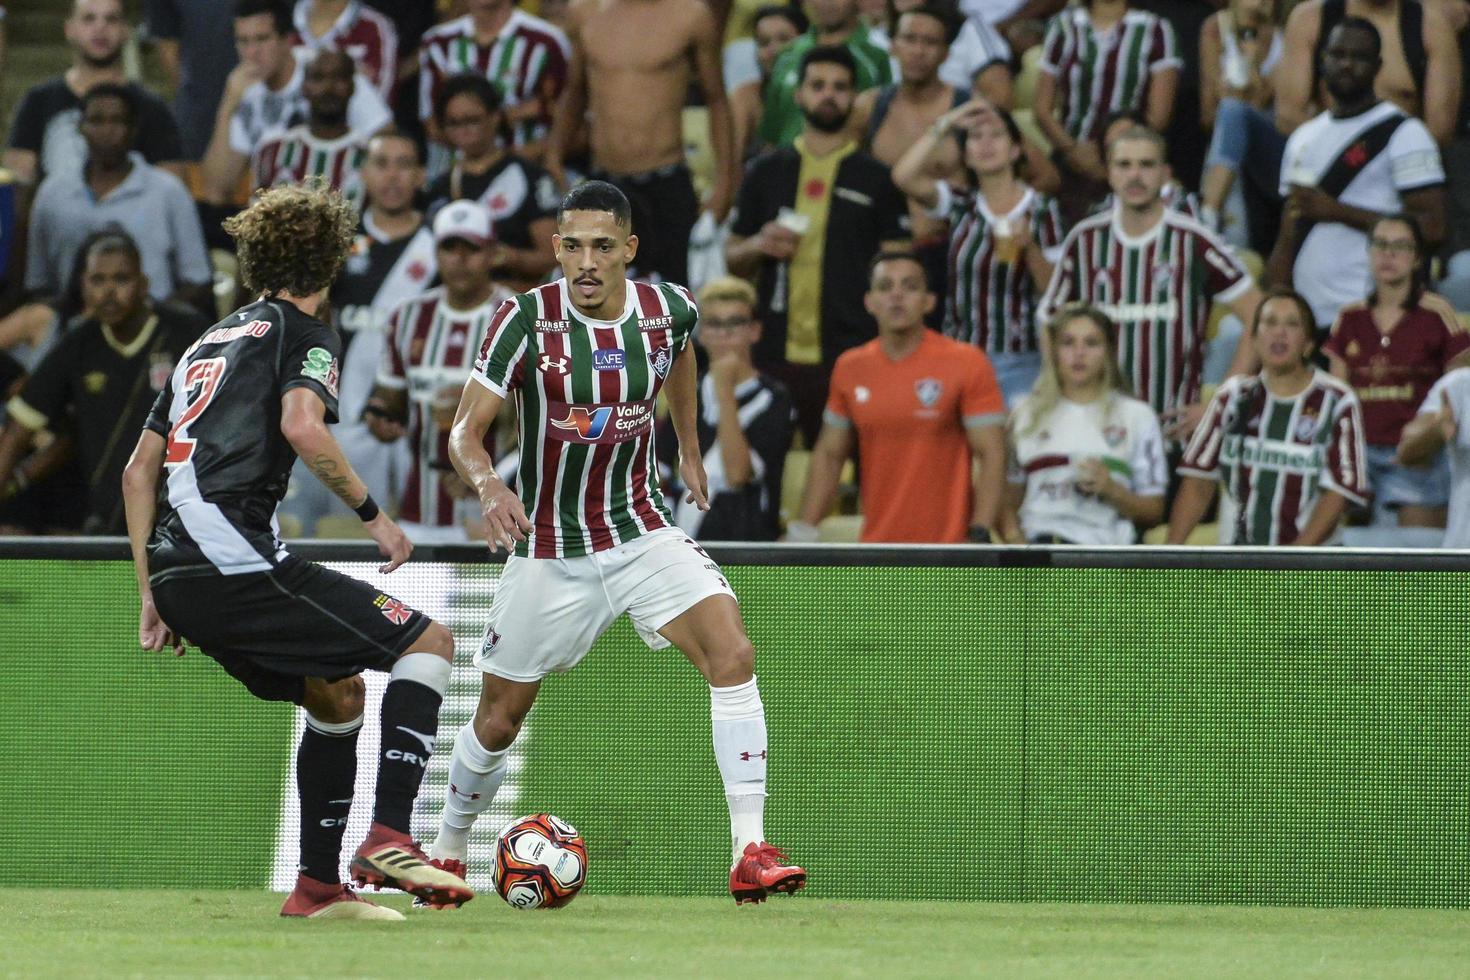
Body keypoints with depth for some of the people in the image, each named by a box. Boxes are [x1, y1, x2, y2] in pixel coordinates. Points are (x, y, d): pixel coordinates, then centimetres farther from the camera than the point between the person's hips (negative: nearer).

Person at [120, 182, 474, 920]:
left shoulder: (207, 344, 27)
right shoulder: (303, 332, 4)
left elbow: (139, 470, 25)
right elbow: (302, 426, -18)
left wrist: (152, 593, 25)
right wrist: (374, 515, -8)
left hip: (178, 574, 8)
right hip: (235, 559, -8)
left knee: (337, 696, 23)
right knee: (429, 642, -1)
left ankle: (319, 885, 19)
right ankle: (388, 837, -14)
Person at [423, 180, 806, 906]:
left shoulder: (670, 309, -7)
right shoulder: (527, 320, -18)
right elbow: (465, 431, -19)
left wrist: (689, 451, 25)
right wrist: (488, 486, -40)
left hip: (641, 532, 2)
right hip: (547, 547, -2)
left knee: (732, 653, -21)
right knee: (499, 718, 9)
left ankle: (750, 854, -23)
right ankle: (446, 853, 37)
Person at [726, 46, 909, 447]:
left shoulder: (876, 180, 7)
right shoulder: (765, 173, 14)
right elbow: (732, 260, 18)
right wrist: (758, 246, -5)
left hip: (850, 354, -2)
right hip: (774, 354, 2)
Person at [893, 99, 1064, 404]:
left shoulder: (1041, 210, 0)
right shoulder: (960, 204, 7)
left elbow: (1055, 290, -1)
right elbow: (904, 175, -9)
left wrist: (1030, 248, -17)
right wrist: (946, 124, -5)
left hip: (1020, 359, -2)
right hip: (960, 355, 3)